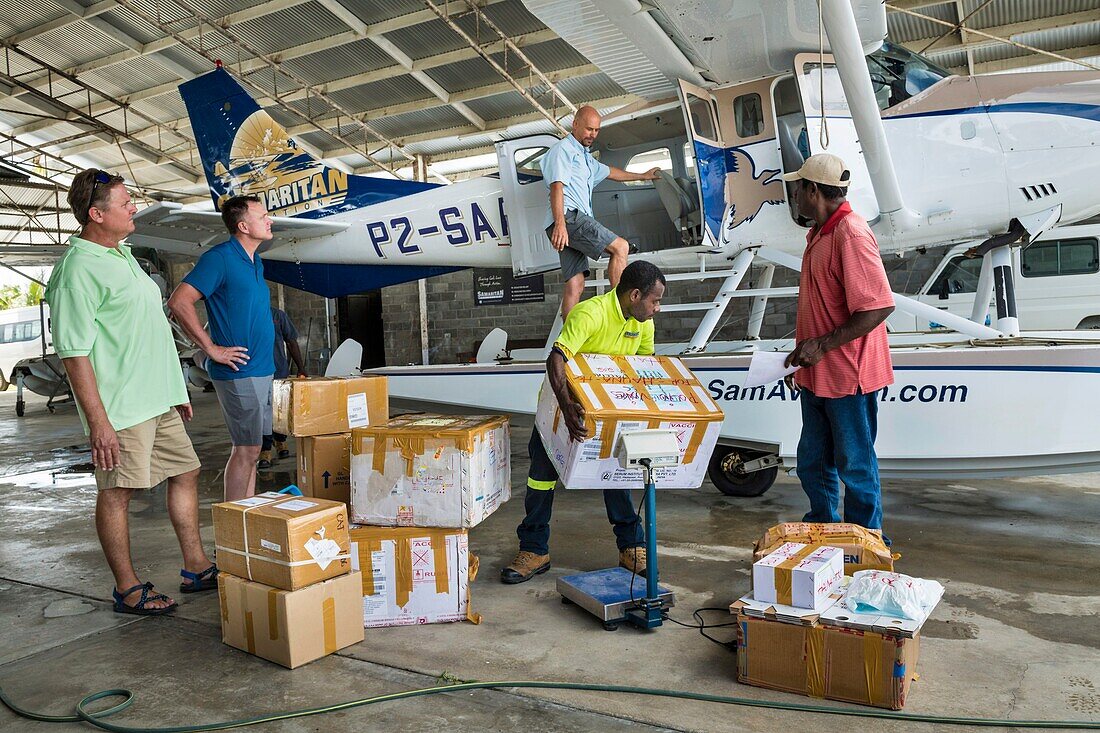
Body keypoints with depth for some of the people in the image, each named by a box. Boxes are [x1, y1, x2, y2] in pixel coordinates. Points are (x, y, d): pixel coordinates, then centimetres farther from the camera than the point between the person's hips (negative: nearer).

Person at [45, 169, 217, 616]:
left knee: (185, 472, 14)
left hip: (158, 399, 10)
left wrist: (175, 389, 21)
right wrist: (98, 421, -22)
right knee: (117, 492, 2)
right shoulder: (78, 270, -15)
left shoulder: (123, 254, 14)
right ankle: (127, 590, 15)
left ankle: (196, 569, 25)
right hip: (120, 404, -10)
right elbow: (73, 353, -18)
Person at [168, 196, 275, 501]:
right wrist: (211, 348, -18)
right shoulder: (220, 258, -13)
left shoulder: (255, 262, 15)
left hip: (262, 369, 9)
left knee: (251, 447, 13)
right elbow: (178, 302, -20)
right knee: (247, 449, -4)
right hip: (239, 370, -9)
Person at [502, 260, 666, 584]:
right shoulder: (590, 313, -31)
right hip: (563, 402, -5)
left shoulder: (642, 321, -8)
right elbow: (556, 358, -43)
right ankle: (534, 551, 10)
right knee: (543, 469, -1)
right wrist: (566, 406, -58)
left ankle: (631, 547, 14)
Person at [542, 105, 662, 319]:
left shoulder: (585, 157, 33)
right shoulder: (562, 149, 1)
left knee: (575, 284, 0)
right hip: (568, 217, -10)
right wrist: (560, 223, -27)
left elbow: (609, 172, 49)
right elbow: (557, 186, -13)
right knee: (620, 246, -17)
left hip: (576, 221, 10)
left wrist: (642, 176, 60)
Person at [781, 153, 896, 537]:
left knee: (855, 467, 6)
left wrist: (822, 345, -25)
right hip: (818, 375, 10)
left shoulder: (851, 235, -20)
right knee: (813, 465, 19)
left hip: (848, 376, -10)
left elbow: (880, 307, -25)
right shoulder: (820, 232, 11)